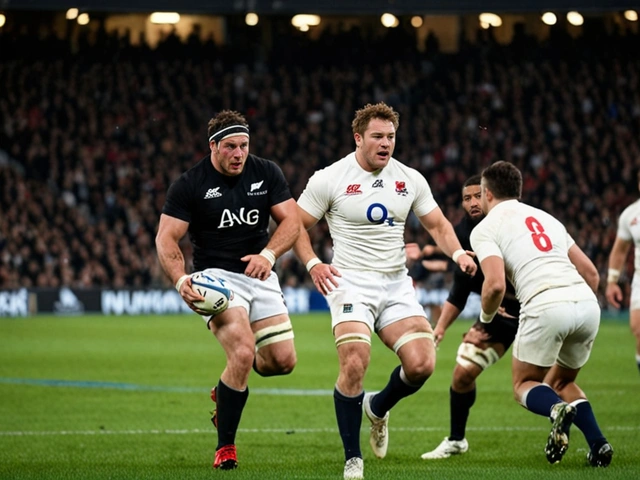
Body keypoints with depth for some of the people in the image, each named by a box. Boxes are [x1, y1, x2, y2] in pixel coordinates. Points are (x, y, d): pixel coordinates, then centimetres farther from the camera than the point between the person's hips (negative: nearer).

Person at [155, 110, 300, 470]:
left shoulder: (267, 174, 2)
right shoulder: (189, 184, -8)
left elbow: (291, 219, 1)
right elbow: (166, 239, -8)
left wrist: (269, 254, -18)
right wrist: (181, 280, -25)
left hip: (260, 276, 5)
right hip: (216, 276, -4)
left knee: (283, 360, -3)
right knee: (243, 351, -25)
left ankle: (227, 388, 31)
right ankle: (225, 447, -11)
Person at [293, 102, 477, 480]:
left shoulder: (410, 180, 6)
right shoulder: (329, 179, -4)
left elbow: (438, 224, 14)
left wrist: (458, 253, -5)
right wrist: (313, 263, -14)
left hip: (397, 285, 4)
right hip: (351, 283, -4)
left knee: (422, 364, -12)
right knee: (355, 365, -22)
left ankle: (378, 408, 22)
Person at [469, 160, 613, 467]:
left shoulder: (485, 228, 9)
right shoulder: (546, 218, 28)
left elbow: (496, 284, -7)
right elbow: (591, 273, 24)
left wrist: (486, 317, 12)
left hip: (546, 306, -6)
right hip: (587, 303, 6)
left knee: (524, 385, 15)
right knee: (562, 382, 26)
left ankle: (558, 410, -20)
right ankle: (597, 443, 2)